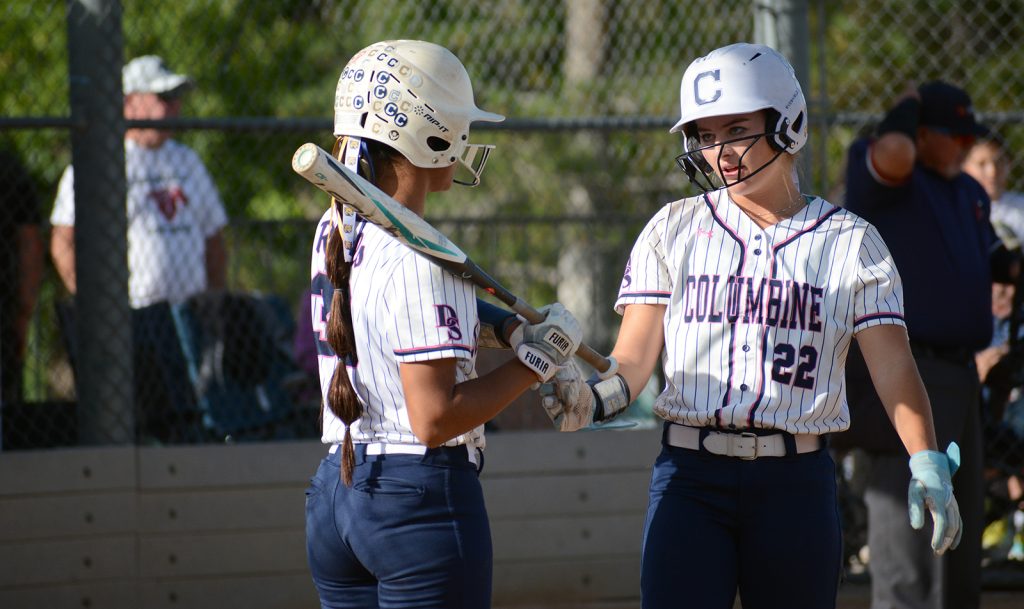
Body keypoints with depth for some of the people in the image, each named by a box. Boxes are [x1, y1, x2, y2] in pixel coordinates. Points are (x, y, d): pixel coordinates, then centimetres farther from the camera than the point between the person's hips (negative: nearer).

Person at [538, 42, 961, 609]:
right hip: (690, 478, 0)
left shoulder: (848, 242, 6)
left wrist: (927, 463, -17)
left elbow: (893, 368, -3)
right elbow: (632, 363, 2)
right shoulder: (673, 230, 8)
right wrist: (590, 400, -20)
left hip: (796, 480, 0)